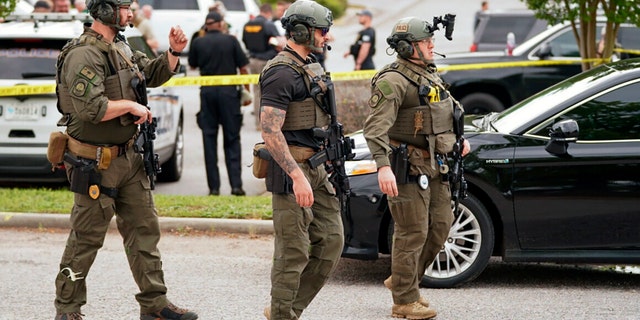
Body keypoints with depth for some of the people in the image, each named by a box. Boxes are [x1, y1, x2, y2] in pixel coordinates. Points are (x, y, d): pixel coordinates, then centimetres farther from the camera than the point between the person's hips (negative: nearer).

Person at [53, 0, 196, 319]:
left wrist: (174, 52, 6)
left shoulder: (120, 47, 11)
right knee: (86, 239, 1)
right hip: (96, 163, -9)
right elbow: (90, 109, -29)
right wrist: (131, 105, -17)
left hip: (128, 158, 9)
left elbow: (154, 74, 24)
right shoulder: (84, 54, -19)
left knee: (145, 229, 10)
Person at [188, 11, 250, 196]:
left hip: (207, 92, 1)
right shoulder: (231, 41, -2)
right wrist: (247, 91, 9)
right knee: (232, 139, 6)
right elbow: (243, 68, -1)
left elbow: (192, 65, 16)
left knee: (209, 139, 5)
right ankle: (236, 184, -1)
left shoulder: (198, 43, 1)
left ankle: (214, 187, 3)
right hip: (228, 91, -1)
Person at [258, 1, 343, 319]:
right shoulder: (282, 72, -15)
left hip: (317, 168, 10)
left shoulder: (310, 67, 16)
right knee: (294, 252, -5)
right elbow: (270, 130, -22)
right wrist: (297, 176, -27)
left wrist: (330, 165, 22)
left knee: (331, 240, 9)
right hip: (291, 167, -10)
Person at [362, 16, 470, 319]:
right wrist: (383, 166, -37)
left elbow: (448, 108, 34)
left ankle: (402, 280, 28)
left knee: (440, 226, 12)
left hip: (435, 166, 9)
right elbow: (375, 126, -27)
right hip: (409, 167, -9)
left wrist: (458, 138, 30)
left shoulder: (430, 73, 13)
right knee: (412, 234, -5)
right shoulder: (393, 81, -16)